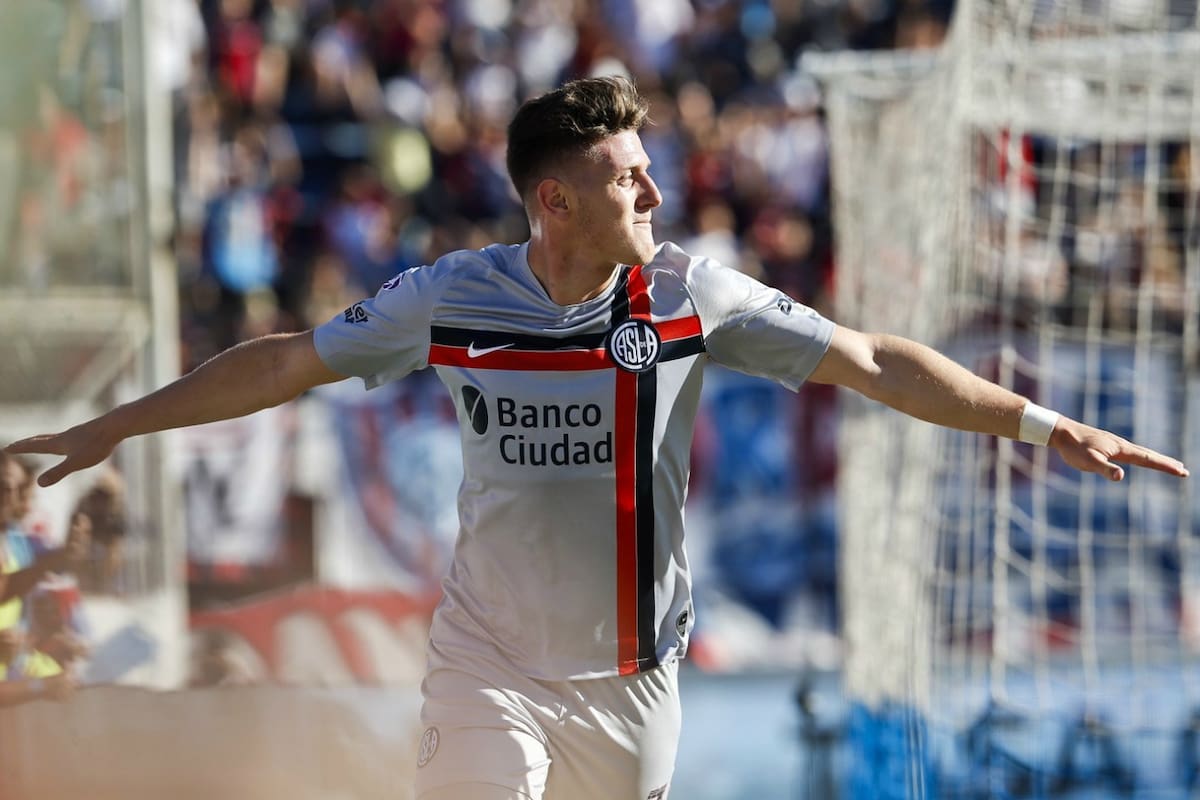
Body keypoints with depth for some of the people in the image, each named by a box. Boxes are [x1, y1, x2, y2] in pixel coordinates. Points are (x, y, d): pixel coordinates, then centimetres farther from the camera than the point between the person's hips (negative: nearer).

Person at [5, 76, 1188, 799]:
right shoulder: (452, 298, -8)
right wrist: (111, 428, 4)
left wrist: (1040, 423, -7)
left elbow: (870, 364, -3)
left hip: (632, 673, 2)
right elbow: (287, 364, 2)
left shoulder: (690, 295, -6)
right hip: (491, 666, -2)